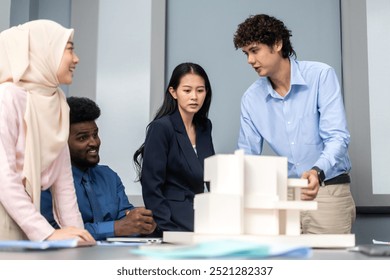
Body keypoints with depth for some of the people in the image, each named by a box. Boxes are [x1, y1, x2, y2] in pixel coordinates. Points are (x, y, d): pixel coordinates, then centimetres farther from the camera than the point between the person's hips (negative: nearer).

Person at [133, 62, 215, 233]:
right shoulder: (161, 128, -10)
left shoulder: (205, 127, 11)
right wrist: (169, 229, -20)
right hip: (174, 223, -6)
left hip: (200, 216, 7)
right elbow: (151, 188, -13)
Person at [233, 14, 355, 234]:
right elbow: (247, 154, 6)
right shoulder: (252, 98, 2)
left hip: (329, 190, -3)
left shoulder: (321, 75, -9)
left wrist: (317, 172, -35)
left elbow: (337, 137, -17)